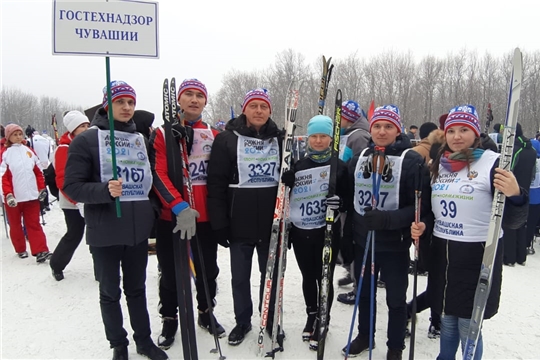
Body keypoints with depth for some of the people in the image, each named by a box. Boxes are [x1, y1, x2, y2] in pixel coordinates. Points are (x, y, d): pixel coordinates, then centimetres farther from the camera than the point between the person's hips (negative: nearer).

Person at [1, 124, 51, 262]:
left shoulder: (29, 151, 8)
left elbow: (38, 171, 11)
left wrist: (42, 188, 7)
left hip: (31, 195, 3)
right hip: (14, 197, -2)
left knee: (34, 224, 2)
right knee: (15, 224, 12)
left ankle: (41, 251, 0)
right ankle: (21, 250, 27)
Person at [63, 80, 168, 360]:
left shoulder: (141, 139, 10)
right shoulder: (87, 140, -5)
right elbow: (72, 186, -10)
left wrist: (153, 213, 14)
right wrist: (105, 190, -26)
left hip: (138, 229, 4)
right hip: (105, 232, -4)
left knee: (137, 288, 16)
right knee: (110, 292, 11)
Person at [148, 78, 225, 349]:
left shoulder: (214, 135, 8)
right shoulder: (163, 133, -2)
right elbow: (158, 173, -11)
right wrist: (178, 205, -24)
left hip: (205, 217, 3)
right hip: (171, 217, -2)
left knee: (208, 269, 15)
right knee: (170, 273, 11)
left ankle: (206, 313, 36)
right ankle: (169, 319, 31)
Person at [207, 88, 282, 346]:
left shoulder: (280, 139, 5)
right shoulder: (227, 139, -3)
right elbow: (216, 183, -5)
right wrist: (219, 222, -9)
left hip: (272, 221, 2)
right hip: (239, 222, -1)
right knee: (240, 276, 12)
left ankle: (271, 320, 31)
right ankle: (242, 321, 31)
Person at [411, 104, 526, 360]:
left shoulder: (493, 163, -10)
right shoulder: (438, 164, 8)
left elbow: (512, 220, -12)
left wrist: (515, 195, -32)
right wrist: (423, 226, -1)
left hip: (478, 255, -5)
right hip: (442, 253, 5)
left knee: (468, 326, 5)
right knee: (446, 319, 19)